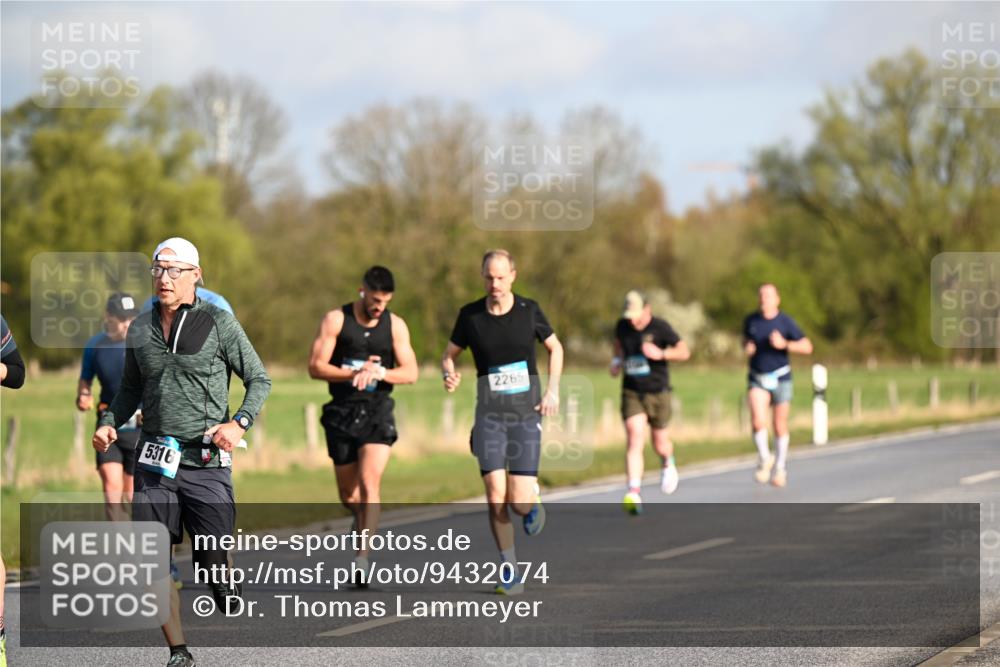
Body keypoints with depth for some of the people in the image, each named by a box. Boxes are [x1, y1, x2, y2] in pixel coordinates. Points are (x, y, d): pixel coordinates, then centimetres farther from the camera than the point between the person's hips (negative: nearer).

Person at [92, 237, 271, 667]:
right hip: (154, 461, 4)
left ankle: (229, 600, 30)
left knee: (212, 562, -5)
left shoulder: (218, 323, -2)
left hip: (206, 460, -3)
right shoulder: (140, 329, 10)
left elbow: (260, 379, 3)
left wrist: (239, 423, -13)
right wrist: (110, 422, 5)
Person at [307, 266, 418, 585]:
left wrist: (379, 372, -20)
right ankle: (364, 525, 40)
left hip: (377, 412, -1)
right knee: (348, 495, 8)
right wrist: (354, 373, -21)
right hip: (342, 412, 1)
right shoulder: (335, 320, -2)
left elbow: (410, 373, -1)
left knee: (369, 484, -17)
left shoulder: (395, 325, 3)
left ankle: (362, 558, -20)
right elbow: (316, 367, -8)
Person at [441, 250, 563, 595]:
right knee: (496, 497, -12)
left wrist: (553, 389, 0)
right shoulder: (470, 315, -1)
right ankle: (509, 571, 3)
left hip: (526, 413, -1)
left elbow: (555, 348, 13)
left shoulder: (529, 310, -2)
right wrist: (449, 375, -12)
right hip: (490, 414, 1)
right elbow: (449, 355, 11)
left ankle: (533, 502, 30)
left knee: (519, 502, -9)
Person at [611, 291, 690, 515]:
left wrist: (661, 354, -28)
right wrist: (617, 361, 7)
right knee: (634, 439, -15)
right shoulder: (623, 326, 1)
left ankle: (668, 464, 49)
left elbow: (684, 352, -13)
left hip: (658, 393, -2)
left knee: (660, 443, 10)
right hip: (632, 393, 2)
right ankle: (634, 494, -24)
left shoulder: (660, 328, -12)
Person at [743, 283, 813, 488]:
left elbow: (807, 347, -9)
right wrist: (747, 347, -4)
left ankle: (779, 468, 24)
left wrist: (784, 344, -24)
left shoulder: (785, 322, -9)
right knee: (758, 422, -18)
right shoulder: (751, 320, 1)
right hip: (757, 379, 1)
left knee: (780, 426, 7)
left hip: (780, 378, -1)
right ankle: (764, 458, 4)